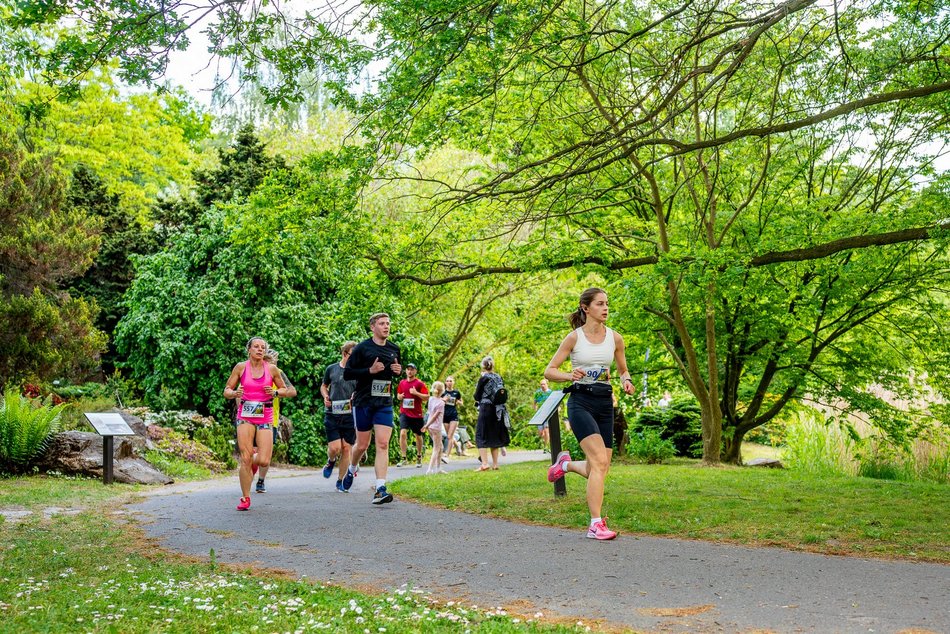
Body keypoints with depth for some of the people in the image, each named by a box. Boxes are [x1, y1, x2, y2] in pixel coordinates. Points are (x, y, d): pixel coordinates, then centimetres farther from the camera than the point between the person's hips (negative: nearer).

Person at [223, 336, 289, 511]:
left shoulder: (272, 369, 3)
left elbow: (285, 390, 13)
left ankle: (254, 461, 30)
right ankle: (245, 498, 6)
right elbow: (226, 391, 7)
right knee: (246, 458, -9)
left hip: (265, 416, 1)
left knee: (264, 461, -9)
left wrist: (275, 392, -8)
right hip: (245, 416, -1)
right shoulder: (240, 367, 1)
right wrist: (234, 393, -16)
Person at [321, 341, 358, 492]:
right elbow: (324, 386, 20)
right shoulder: (331, 369, 5)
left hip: (350, 416, 0)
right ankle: (331, 462, 28)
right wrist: (325, 396, 0)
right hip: (332, 415, 0)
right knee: (334, 448, -9)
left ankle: (340, 481, 16)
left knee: (346, 449, 1)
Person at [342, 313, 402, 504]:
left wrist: (399, 371, 2)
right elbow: (347, 374, -7)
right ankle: (352, 469, 40)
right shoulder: (362, 348, -5)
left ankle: (380, 489, -14)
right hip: (363, 402, -2)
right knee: (362, 445, 8)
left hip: (385, 404, 3)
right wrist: (370, 370, -19)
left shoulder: (394, 349, 9)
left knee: (383, 444, -10)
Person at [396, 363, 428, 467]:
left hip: (417, 414, -2)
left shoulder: (419, 383, -5)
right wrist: (399, 396, 0)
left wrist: (416, 393, -21)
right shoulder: (402, 383, 8)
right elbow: (399, 394, 23)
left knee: (418, 435, 11)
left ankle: (419, 457, 30)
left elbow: (427, 397, -9)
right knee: (402, 433, -15)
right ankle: (403, 458, -13)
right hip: (404, 413, 2)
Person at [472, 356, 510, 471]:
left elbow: (477, 396, -6)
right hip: (498, 411, 6)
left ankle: (484, 463, -13)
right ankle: (495, 464, 16)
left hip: (486, 410, -6)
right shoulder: (499, 378, 5)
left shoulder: (484, 378, -10)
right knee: (495, 435, 14)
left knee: (482, 436, -2)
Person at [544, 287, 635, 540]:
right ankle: (596, 524, -15)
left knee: (600, 470, 3)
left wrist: (626, 382, -4)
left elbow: (623, 370, 19)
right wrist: (570, 375, -21)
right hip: (581, 402, -5)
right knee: (600, 461, -21)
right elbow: (549, 371, -1)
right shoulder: (574, 337, -2)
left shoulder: (615, 338, 6)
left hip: (605, 404, 5)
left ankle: (565, 464, 35)